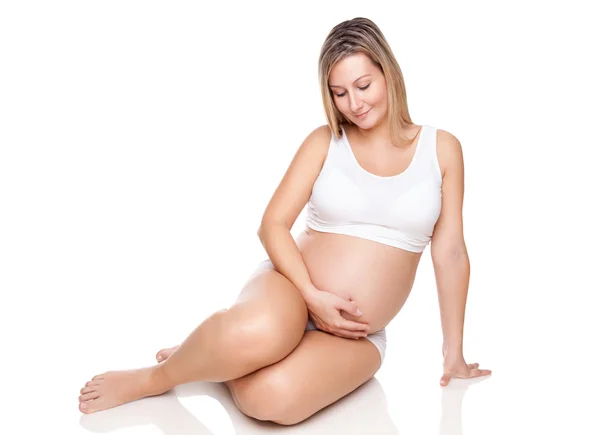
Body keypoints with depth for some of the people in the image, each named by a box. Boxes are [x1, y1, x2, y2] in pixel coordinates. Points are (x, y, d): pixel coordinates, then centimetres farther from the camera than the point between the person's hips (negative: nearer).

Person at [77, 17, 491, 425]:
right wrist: (313, 296, -18)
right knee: (258, 332, -39)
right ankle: (154, 378, -8)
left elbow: (450, 253, 5)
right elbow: (273, 225, -3)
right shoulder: (325, 142, 2)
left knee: (271, 397, -32)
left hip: (356, 336, 1)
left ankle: (219, 357, 2)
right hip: (294, 287, 0)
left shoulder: (441, 148, 2)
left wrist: (454, 352, 10)